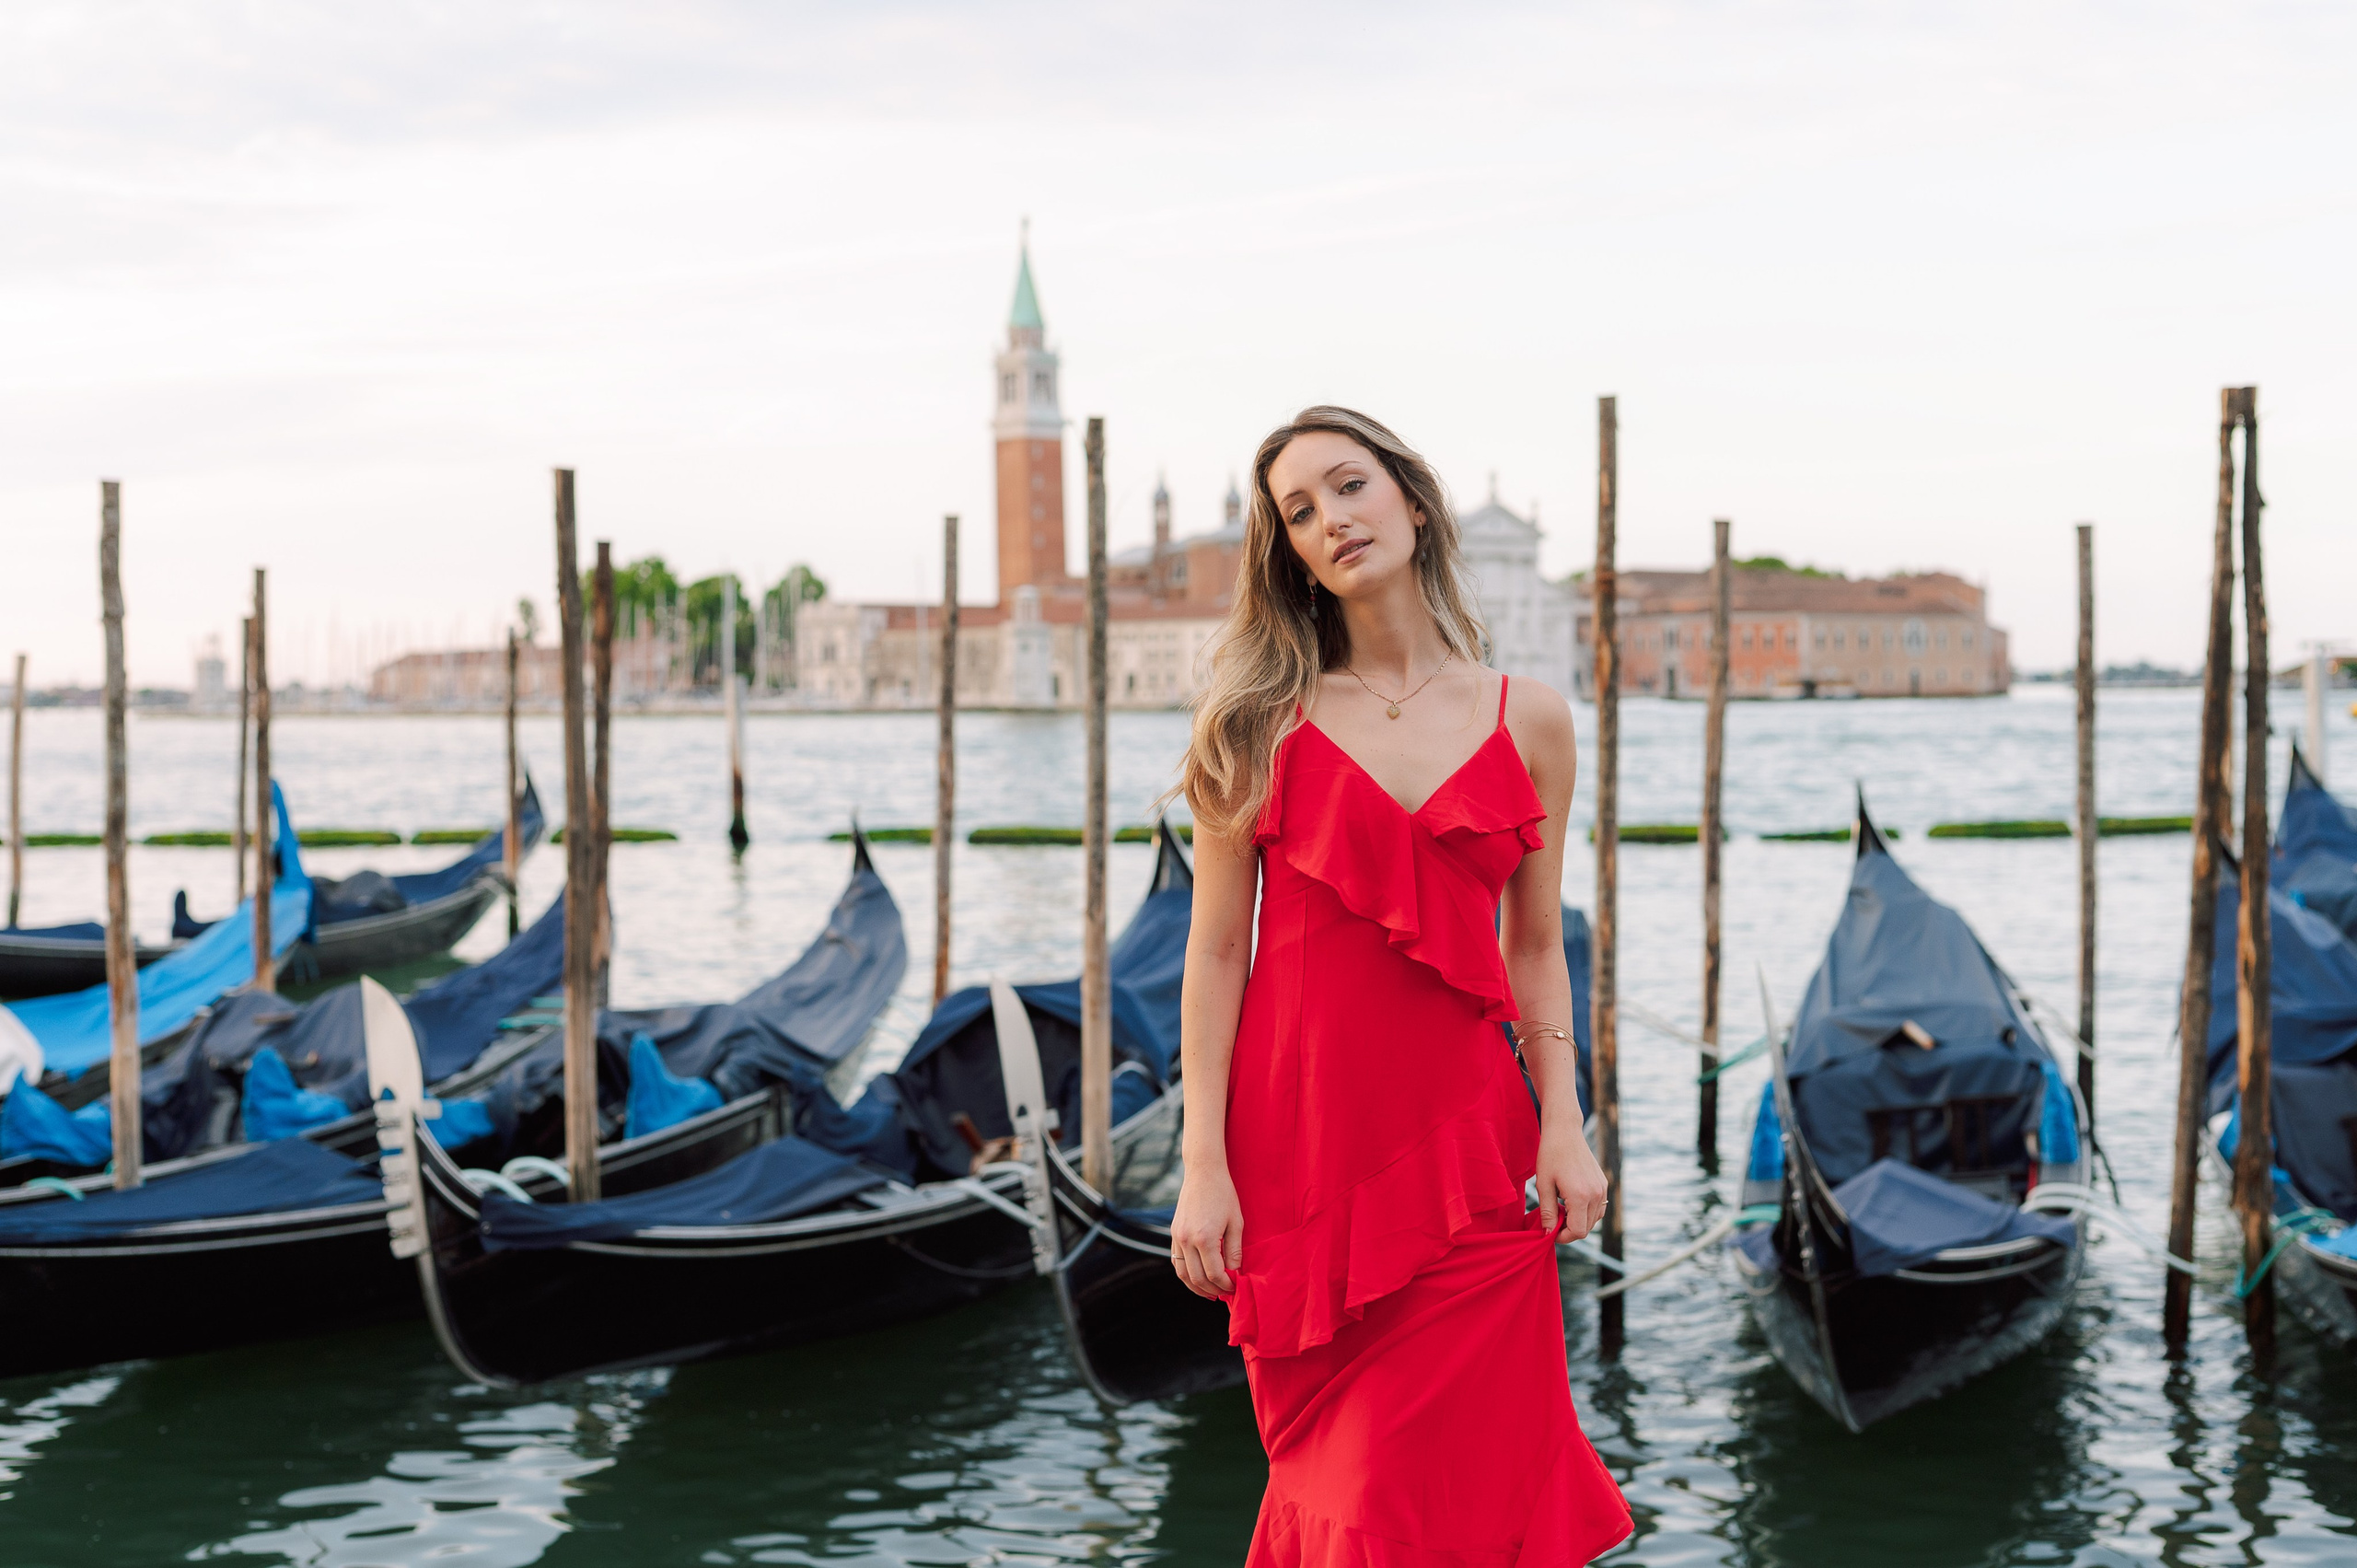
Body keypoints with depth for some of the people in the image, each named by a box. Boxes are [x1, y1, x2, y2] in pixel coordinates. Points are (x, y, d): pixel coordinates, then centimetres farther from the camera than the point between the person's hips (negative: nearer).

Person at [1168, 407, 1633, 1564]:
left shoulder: (1528, 722, 7)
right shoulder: (1264, 724, 3)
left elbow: (1536, 949, 10)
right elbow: (1215, 951, 0)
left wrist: (1562, 1125, -1)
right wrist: (1205, 1163, -7)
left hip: (1463, 1140, 1)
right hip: (1296, 1139, -1)